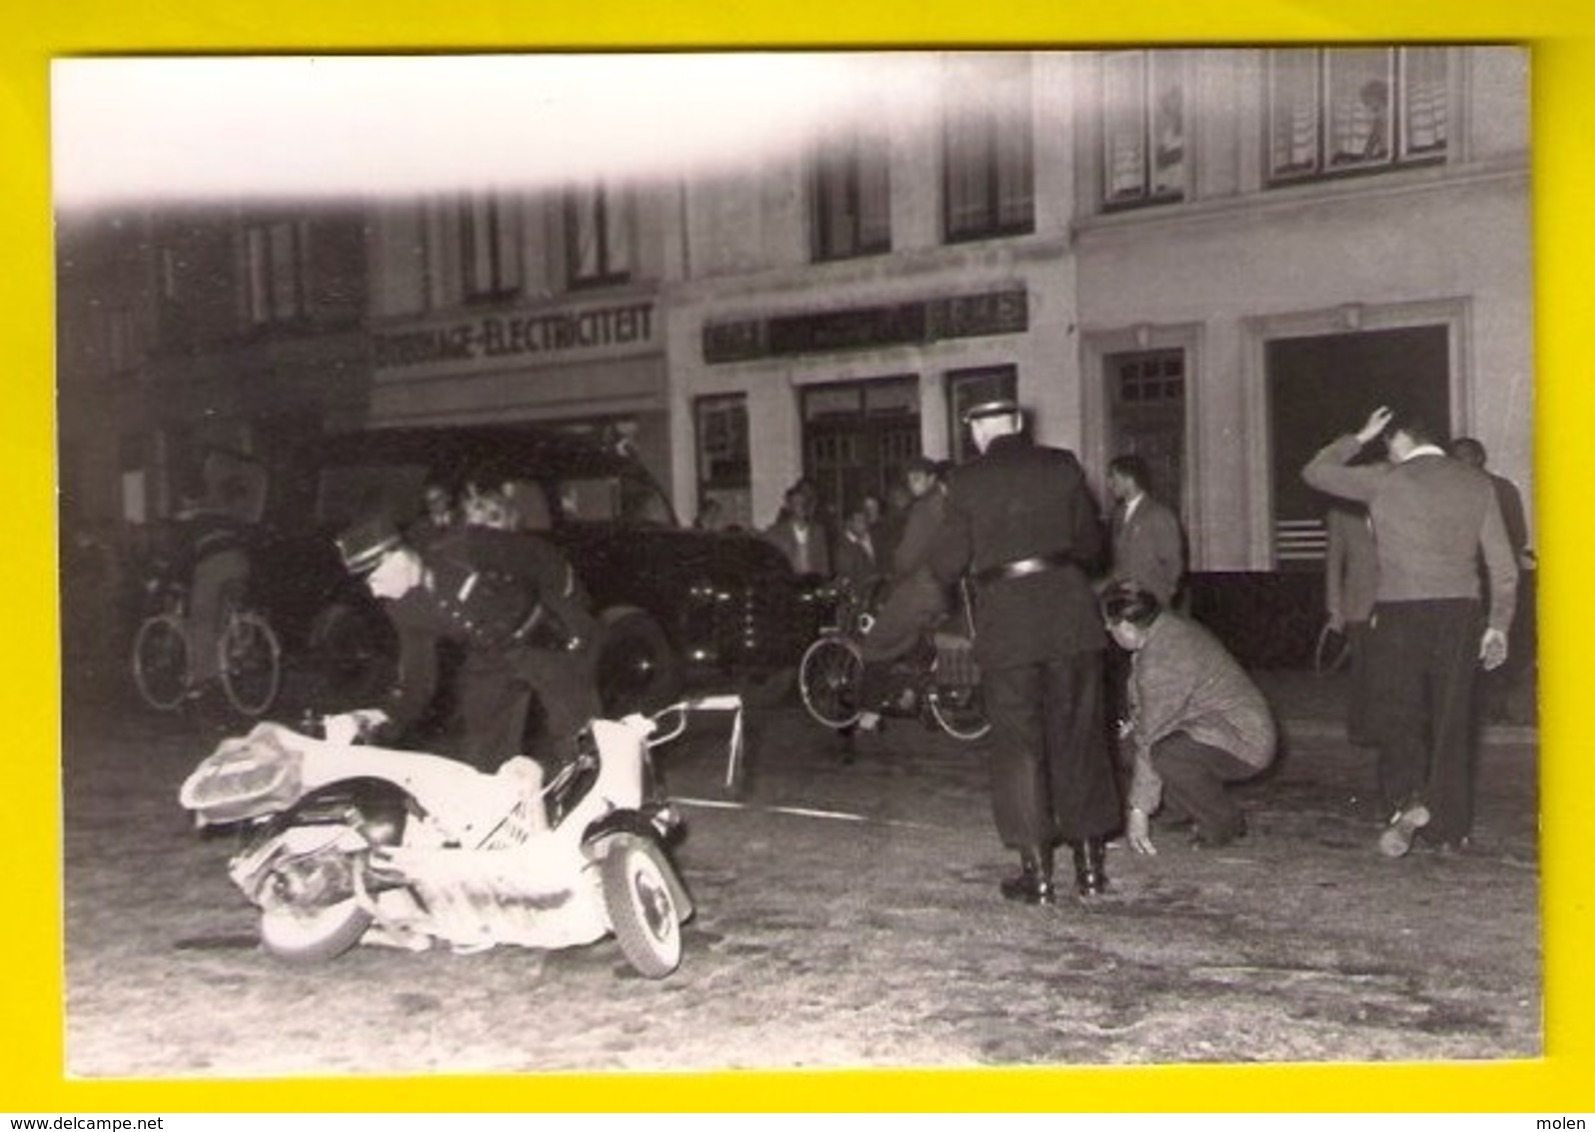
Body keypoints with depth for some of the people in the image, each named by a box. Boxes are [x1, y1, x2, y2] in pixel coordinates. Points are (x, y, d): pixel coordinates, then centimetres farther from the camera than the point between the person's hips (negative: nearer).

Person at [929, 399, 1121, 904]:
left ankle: (1037, 871, 6)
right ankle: (1089, 863, 16)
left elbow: (948, 565, -2)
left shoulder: (966, 481, -4)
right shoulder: (1062, 466, 4)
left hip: (1006, 617, -2)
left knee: (1018, 744, 5)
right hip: (1069, 610, 2)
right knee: (1079, 735, 12)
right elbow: (1090, 543, 11)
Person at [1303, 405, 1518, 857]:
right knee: (1452, 719, 9)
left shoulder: (1386, 481, -3)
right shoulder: (1477, 483, 8)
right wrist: (1498, 624, 14)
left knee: (1398, 714, 4)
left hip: (1401, 612, -3)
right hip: (1461, 609, 3)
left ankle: (1408, 800, -19)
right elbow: (1504, 566, 7)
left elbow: (1315, 472, 8)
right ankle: (1450, 828, 13)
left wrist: (1359, 438, 17)